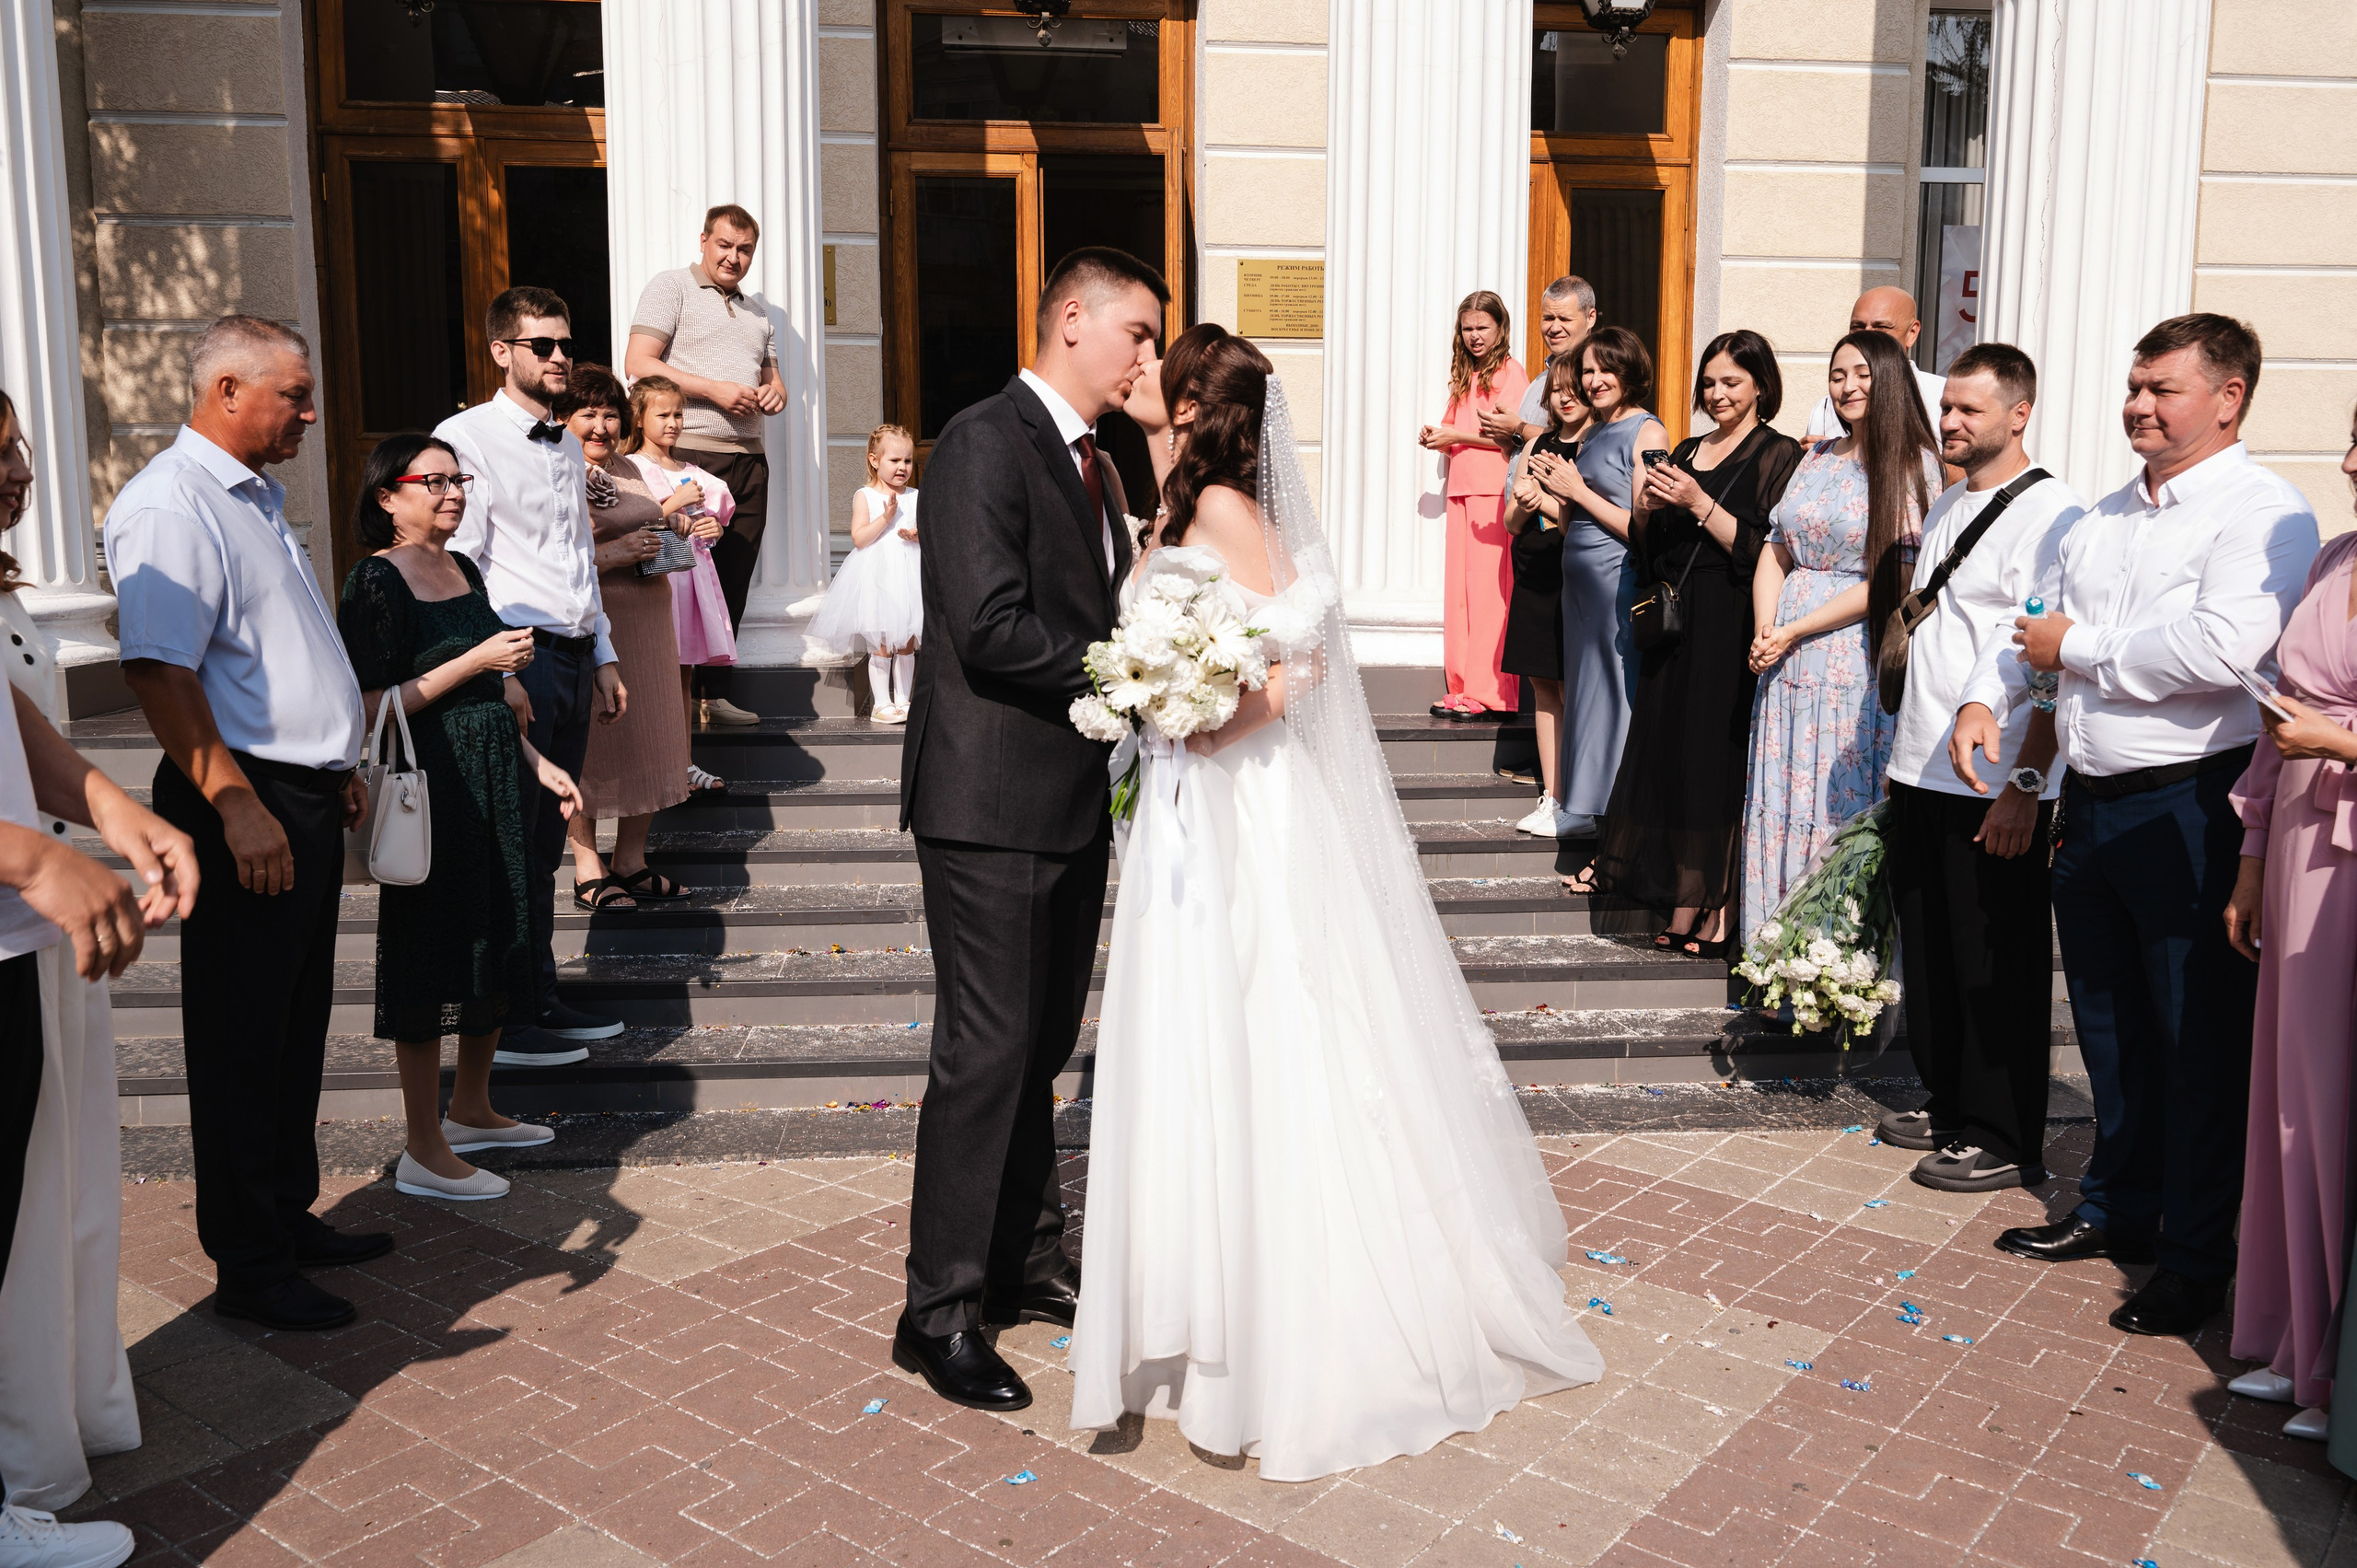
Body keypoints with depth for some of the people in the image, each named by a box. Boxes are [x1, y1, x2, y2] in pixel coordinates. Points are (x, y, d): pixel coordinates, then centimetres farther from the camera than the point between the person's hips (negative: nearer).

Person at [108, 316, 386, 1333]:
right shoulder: (171, 506, -15)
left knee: (297, 1029, 17)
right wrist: (238, 807, -25)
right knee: (242, 1045, 0)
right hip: (245, 806, -10)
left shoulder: (255, 497, 17)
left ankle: (289, 1216, 30)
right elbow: (158, 671, -23)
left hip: (307, 801, 10)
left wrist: (337, 768, 23)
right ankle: (248, 1268, 11)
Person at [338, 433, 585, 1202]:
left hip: (492, 778, 9)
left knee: (496, 949, 17)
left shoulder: (464, 569, 13)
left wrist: (538, 763, 17)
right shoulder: (377, 579, -12)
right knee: (431, 961, -1)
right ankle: (424, 1152, 10)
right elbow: (371, 706, -19)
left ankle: (470, 1110, 34)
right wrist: (475, 661, -20)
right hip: (429, 785, -9)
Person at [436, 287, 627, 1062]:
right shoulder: (468, 437, -7)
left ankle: (540, 997, 23)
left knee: (545, 846, 14)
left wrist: (603, 658, 21)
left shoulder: (569, 445, 18)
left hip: (574, 658, 8)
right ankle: (500, 1021, 5)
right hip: (518, 655, -8)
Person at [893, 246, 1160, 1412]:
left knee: (1041, 1049, 17)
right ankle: (941, 1309, 10)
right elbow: (993, 630, -22)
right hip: (992, 804, -9)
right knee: (986, 1055, -3)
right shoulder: (985, 443, -13)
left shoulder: (1092, 463, 16)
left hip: (1072, 803, 9)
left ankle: (1022, 1262, 31)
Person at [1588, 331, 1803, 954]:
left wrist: (1699, 505, -17)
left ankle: (1704, 907, 3)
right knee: (1662, 749, 7)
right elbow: (1645, 547, 17)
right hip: (1673, 621, 7)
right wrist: (1646, 509, -3)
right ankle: (1668, 891, 16)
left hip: (1729, 629, -7)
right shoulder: (1686, 452, 16)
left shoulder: (1778, 454, -4)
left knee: (1711, 757, -5)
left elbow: (1763, 552, -13)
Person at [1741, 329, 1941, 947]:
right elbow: (1776, 551, 12)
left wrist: (1793, 631, -13)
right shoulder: (1818, 456, 13)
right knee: (1779, 797, 8)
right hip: (1784, 659, 6)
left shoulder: (1912, 464, -5)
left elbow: (1892, 579, -12)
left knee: (1839, 798, -1)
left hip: (1855, 657, -6)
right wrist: (1764, 630, -5)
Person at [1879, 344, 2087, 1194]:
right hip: (1923, 774, 8)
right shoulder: (1946, 508, 14)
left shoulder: (2051, 514, -12)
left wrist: (2026, 786, -20)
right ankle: (1947, 1105, 31)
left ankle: (2005, 1141, 15)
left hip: (1997, 787, -8)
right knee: (1929, 950, 15)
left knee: (1997, 965, 3)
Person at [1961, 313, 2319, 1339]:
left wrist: (2077, 647, -15)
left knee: (2198, 1042, 4)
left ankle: (2198, 1258, 17)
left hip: (2187, 810, -7)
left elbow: (2223, 647, -26)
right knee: (2109, 1026, 17)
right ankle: (2118, 1211, 33)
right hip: (2089, 800, 8)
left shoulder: (2263, 514, -11)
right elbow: (2036, 617, 24)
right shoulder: (2104, 516, 15)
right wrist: (1988, 695, 4)